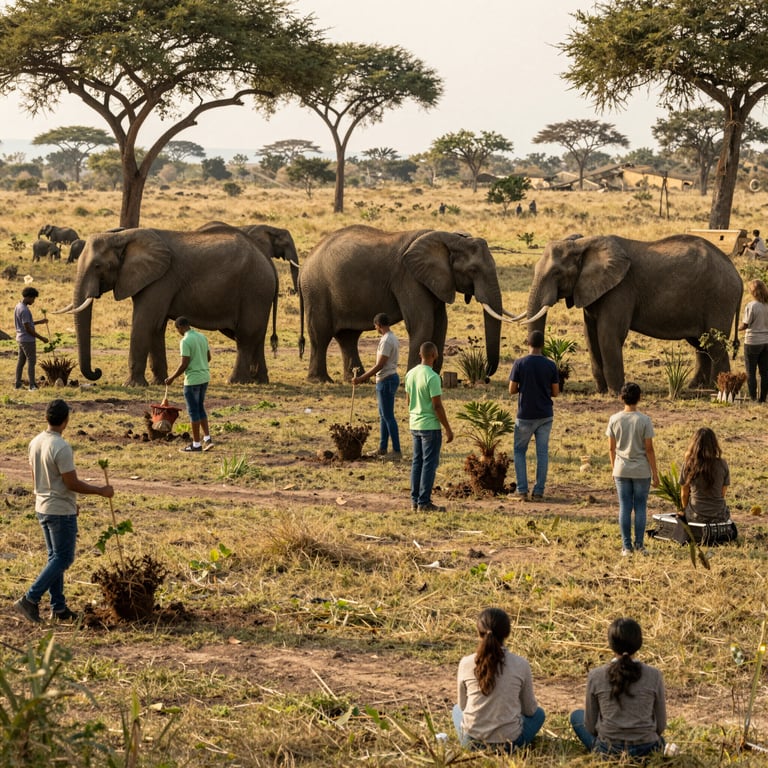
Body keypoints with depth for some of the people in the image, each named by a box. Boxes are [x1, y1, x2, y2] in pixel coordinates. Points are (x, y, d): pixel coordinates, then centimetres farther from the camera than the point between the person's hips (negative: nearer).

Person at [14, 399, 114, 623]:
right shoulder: (61, 448, -23)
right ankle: (30, 599, -7)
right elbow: (72, 483, -20)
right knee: (63, 559, -1)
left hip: (42, 508, 9)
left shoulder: (35, 443, 3)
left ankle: (58, 607, 18)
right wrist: (101, 491, -9)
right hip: (61, 511, -9)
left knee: (55, 557, 14)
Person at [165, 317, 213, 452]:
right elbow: (208, 357, 14)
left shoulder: (185, 341, -17)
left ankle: (196, 444, 5)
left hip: (192, 380, -8)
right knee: (200, 408, 17)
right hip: (205, 377, 8)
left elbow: (184, 364, -19)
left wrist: (172, 378, -8)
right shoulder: (202, 337, 7)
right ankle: (207, 439, 11)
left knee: (193, 411, 0)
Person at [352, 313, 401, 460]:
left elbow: (380, 365, -21)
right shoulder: (392, 338, 13)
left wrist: (361, 378, -17)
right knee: (383, 415, 17)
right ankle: (382, 448, 25)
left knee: (388, 416, -8)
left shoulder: (386, 341, -19)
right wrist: (366, 376, 22)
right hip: (388, 378, 11)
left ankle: (397, 451, -7)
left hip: (386, 381, -11)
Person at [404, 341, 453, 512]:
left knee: (417, 463, 13)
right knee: (429, 464, -2)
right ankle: (424, 502, -2)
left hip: (415, 425, 8)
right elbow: (437, 406, -18)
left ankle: (415, 500, 16)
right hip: (430, 426, -8)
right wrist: (448, 429, -11)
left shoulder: (410, 374, 5)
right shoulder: (432, 377, -18)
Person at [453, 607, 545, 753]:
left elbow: (463, 706, 7)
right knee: (538, 714, 31)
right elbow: (530, 710, 3)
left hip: (472, 741, 1)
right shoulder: (521, 665, -9)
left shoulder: (466, 663, -7)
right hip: (508, 742, -1)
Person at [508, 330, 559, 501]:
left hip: (525, 416, -2)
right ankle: (539, 491, 6)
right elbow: (556, 392, 2)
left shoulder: (520, 364, -9)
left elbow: (512, 390, -6)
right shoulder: (550, 365, -3)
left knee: (520, 451, 12)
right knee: (542, 452, 7)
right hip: (545, 416, 2)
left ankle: (522, 490, 4)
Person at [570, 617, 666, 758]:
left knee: (576, 715, 27)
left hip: (607, 751, -3)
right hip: (647, 750, 3)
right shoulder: (654, 676, -8)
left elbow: (590, 725, 0)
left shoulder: (595, 676, -9)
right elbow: (661, 725, 0)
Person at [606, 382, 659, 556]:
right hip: (641, 470, -2)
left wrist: (614, 468, 15)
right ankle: (639, 544, 7)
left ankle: (626, 546, 6)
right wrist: (655, 473, -1)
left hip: (622, 470, 2)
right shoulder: (644, 420, -10)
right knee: (640, 507, 7)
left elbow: (611, 448, 2)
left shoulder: (614, 420, -4)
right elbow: (649, 449, -8)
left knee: (624, 507, 5)